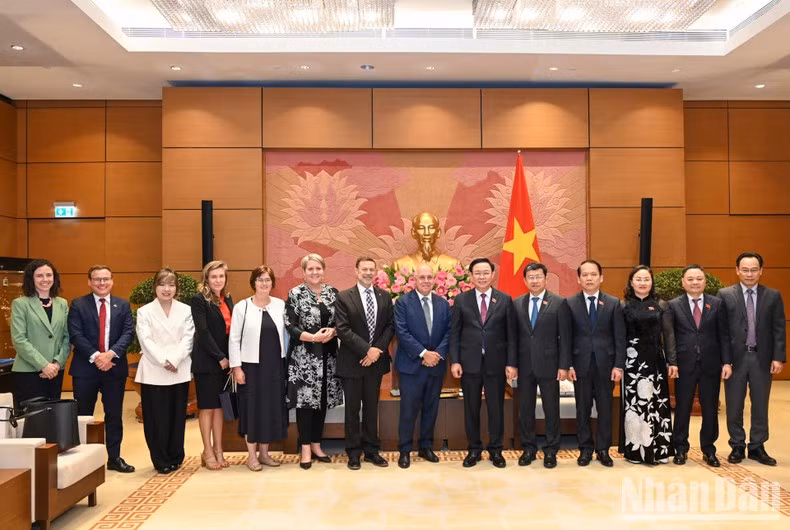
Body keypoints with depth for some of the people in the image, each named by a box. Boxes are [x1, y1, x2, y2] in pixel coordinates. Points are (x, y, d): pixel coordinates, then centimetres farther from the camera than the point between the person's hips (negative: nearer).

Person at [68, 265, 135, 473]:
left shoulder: (123, 305, 8)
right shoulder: (78, 304, 2)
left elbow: (128, 332, -2)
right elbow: (75, 334, -7)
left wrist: (111, 354, -17)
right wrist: (95, 356, -19)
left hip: (115, 367, 2)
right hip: (85, 367, -2)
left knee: (114, 415, 8)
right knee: (83, 415, 6)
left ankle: (114, 458, 17)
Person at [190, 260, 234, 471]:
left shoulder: (228, 299, 11)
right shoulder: (199, 300, -8)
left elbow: (232, 329, 10)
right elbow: (203, 332, -14)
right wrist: (220, 357, -15)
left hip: (225, 360, 6)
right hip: (207, 361, -6)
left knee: (219, 405, 10)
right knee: (207, 406, 2)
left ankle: (218, 450, 17)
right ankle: (208, 451, 10)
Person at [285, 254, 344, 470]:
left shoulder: (333, 292, 7)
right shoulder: (295, 294, -4)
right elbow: (290, 326, -9)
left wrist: (332, 331, -12)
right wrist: (312, 337, -20)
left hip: (327, 355, 4)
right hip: (304, 356, -4)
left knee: (322, 400, 10)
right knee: (305, 400, -2)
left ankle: (316, 445, 22)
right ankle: (305, 449, 9)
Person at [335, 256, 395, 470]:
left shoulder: (385, 296, 6)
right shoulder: (344, 297, -5)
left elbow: (390, 326, 4)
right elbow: (342, 330, -12)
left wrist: (377, 349, -10)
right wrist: (366, 349, -17)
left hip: (376, 361, 3)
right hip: (352, 362, -3)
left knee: (372, 407, 12)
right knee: (352, 409, 7)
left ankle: (371, 450, 23)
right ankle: (353, 452, 18)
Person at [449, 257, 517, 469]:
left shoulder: (505, 300, 2)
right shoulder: (461, 300, 2)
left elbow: (512, 334, 0)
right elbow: (454, 333, 2)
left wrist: (512, 363, -5)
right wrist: (454, 361, -5)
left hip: (496, 363, 0)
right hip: (469, 362, 0)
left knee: (496, 408, 7)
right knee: (471, 408, 8)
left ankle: (495, 450, 22)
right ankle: (474, 450, 22)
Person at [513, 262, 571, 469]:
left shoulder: (559, 303, -2)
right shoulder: (517, 304, 6)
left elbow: (565, 337, -3)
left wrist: (564, 365, -8)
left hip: (549, 365, -2)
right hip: (524, 365, 3)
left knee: (551, 409, 7)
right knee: (525, 409, 9)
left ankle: (551, 450, 20)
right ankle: (528, 448, 23)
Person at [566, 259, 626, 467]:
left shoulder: (614, 303, 2)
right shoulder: (570, 304, 1)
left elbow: (620, 337, 1)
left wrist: (619, 365, -5)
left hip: (605, 364, 0)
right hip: (581, 364, 0)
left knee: (605, 409, 6)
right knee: (582, 409, 7)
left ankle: (603, 450, 18)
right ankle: (585, 449, 19)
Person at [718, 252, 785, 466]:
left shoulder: (773, 296, 4)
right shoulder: (725, 295, -1)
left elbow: (778, 329, 2)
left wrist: (778, 357, -5)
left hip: (762, 358, 1)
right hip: (735, 357, -1)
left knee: (760, 406, 10)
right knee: (734, 406, 7)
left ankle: (757, 447, 22)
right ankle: (737, 447, 20)